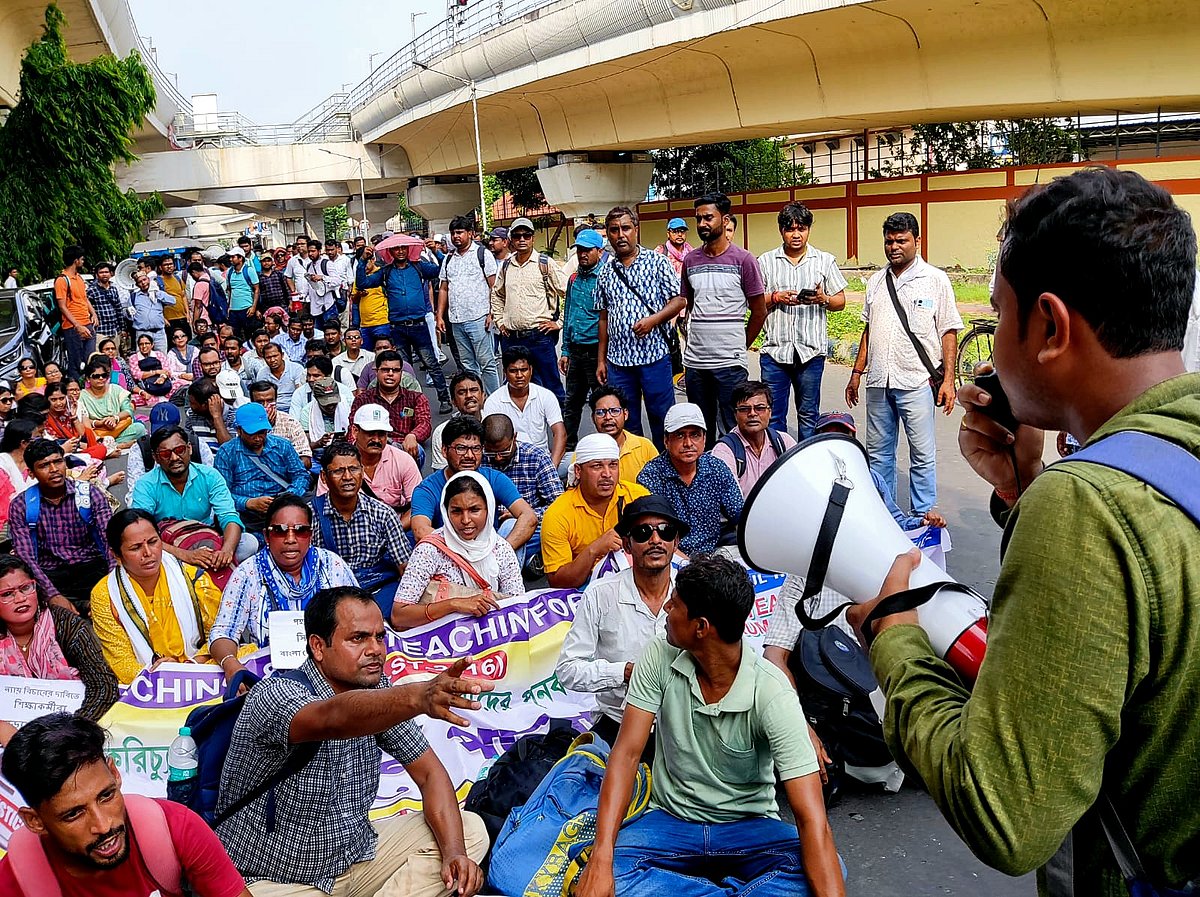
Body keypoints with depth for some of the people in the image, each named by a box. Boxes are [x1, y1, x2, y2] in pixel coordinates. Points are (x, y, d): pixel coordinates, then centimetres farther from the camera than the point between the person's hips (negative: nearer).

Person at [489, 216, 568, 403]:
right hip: (511, 338, 5)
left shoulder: (546, 263, -3)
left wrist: (559, 322, -6)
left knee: (551, 386, -1)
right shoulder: (505, 265, 11)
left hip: (540, 336, -5)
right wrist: (500, 321, 17)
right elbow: (497, 295, 26)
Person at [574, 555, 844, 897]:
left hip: (748, 827, -2)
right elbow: (627, 754, -13)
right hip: (669, 820, 3)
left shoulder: (773, 695, -22)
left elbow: (811, 819, -27)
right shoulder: (659, 658, -12)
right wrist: (601, 858, -26)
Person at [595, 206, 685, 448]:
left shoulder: (657, 262, 1)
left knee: (662, 418, 1)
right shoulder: (606, 273, 12)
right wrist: (601, 359, 13)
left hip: (655, 355, -4)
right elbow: (604, 317, 16)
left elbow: (678, 300, -2)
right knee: (626, 423, 9)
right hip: (618, 359, 4)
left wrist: (653, 320, -19)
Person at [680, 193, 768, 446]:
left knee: (734, 428, 0)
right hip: (694, 362, 5)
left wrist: (740, 347, 4)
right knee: (700, 429, 14)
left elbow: (759, 312, 0)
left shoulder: (743, 259, -4)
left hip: (730, 363, -5)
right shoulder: (690, 260, 9)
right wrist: (691, 345, 12)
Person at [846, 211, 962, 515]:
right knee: (878, 453, 11)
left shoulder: (935, 280, 0)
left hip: (916, 382, -5)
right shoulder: (876, 281, 14)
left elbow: (949, 332, -2)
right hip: (879, 381, 5)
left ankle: (922, 519, 11)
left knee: (922, 455, 1)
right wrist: (856, 373, 16)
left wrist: (948, 379, -9)